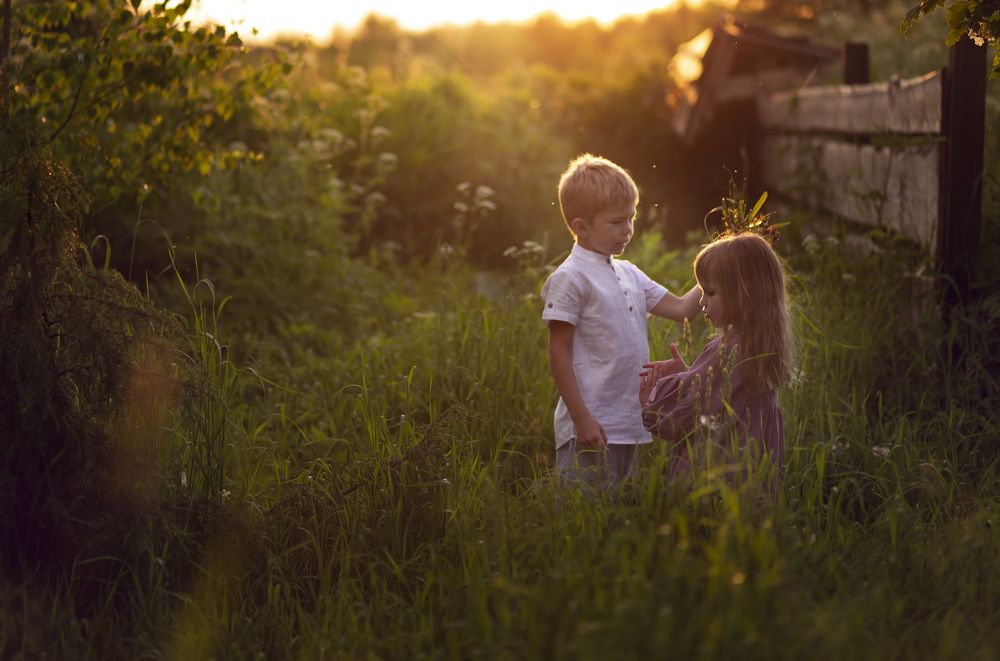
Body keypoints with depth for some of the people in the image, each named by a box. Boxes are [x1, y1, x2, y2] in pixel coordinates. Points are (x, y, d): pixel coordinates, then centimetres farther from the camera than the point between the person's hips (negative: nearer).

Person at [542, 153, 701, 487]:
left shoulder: (629, 274, 14)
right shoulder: (570, 278, -11)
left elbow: (680, 307, 16)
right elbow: (558, 353, -13)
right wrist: (581, 418, -18)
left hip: (628, 426, 8)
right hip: (592, 427, -8)